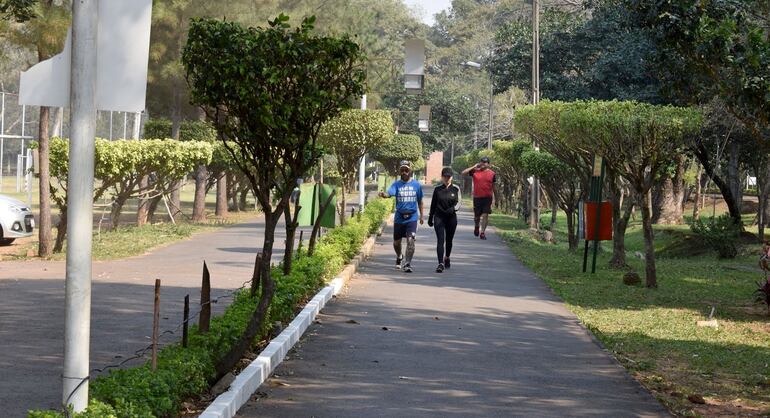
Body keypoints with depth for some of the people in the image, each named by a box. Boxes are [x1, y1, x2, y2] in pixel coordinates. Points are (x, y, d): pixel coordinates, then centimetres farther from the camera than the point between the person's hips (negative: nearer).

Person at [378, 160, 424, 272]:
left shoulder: (416, 185, 3)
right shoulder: (396, 184, -1)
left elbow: (420, 201, 13)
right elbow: (389, 193, -20)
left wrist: (421, 216, 14)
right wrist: (383, 194, -43)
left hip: (412, 218, -1)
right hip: (399, 218, 1)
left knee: (410, 240, -16)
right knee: (396, 242, 13)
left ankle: (407, 263, -13)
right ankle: (399, 257, 42)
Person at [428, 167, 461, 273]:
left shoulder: (456, 189, 2)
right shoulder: (437, 189, 3)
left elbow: (458, 202, -5)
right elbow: (433, 204, 10)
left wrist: (453, 209, -27)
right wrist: (430, 218, 14)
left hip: (451, 218, 1)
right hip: (439, 217, -1)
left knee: (449, 240, 15)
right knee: (440, 240, -13)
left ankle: (447, 258, 40)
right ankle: (441, 263, -20)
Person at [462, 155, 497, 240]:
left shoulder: (492, 174, 4)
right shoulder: (475, 171, 2)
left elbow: (493, 187, 11)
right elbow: (464, 173, -5)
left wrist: (496, 197, 13)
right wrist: (474, 166, -6)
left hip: (487, 197, -1)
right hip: (477, 197, 1)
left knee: (485, 215, -8)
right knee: (477, 215, 9)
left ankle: (482, 232, -4)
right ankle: (476, 227, 38)